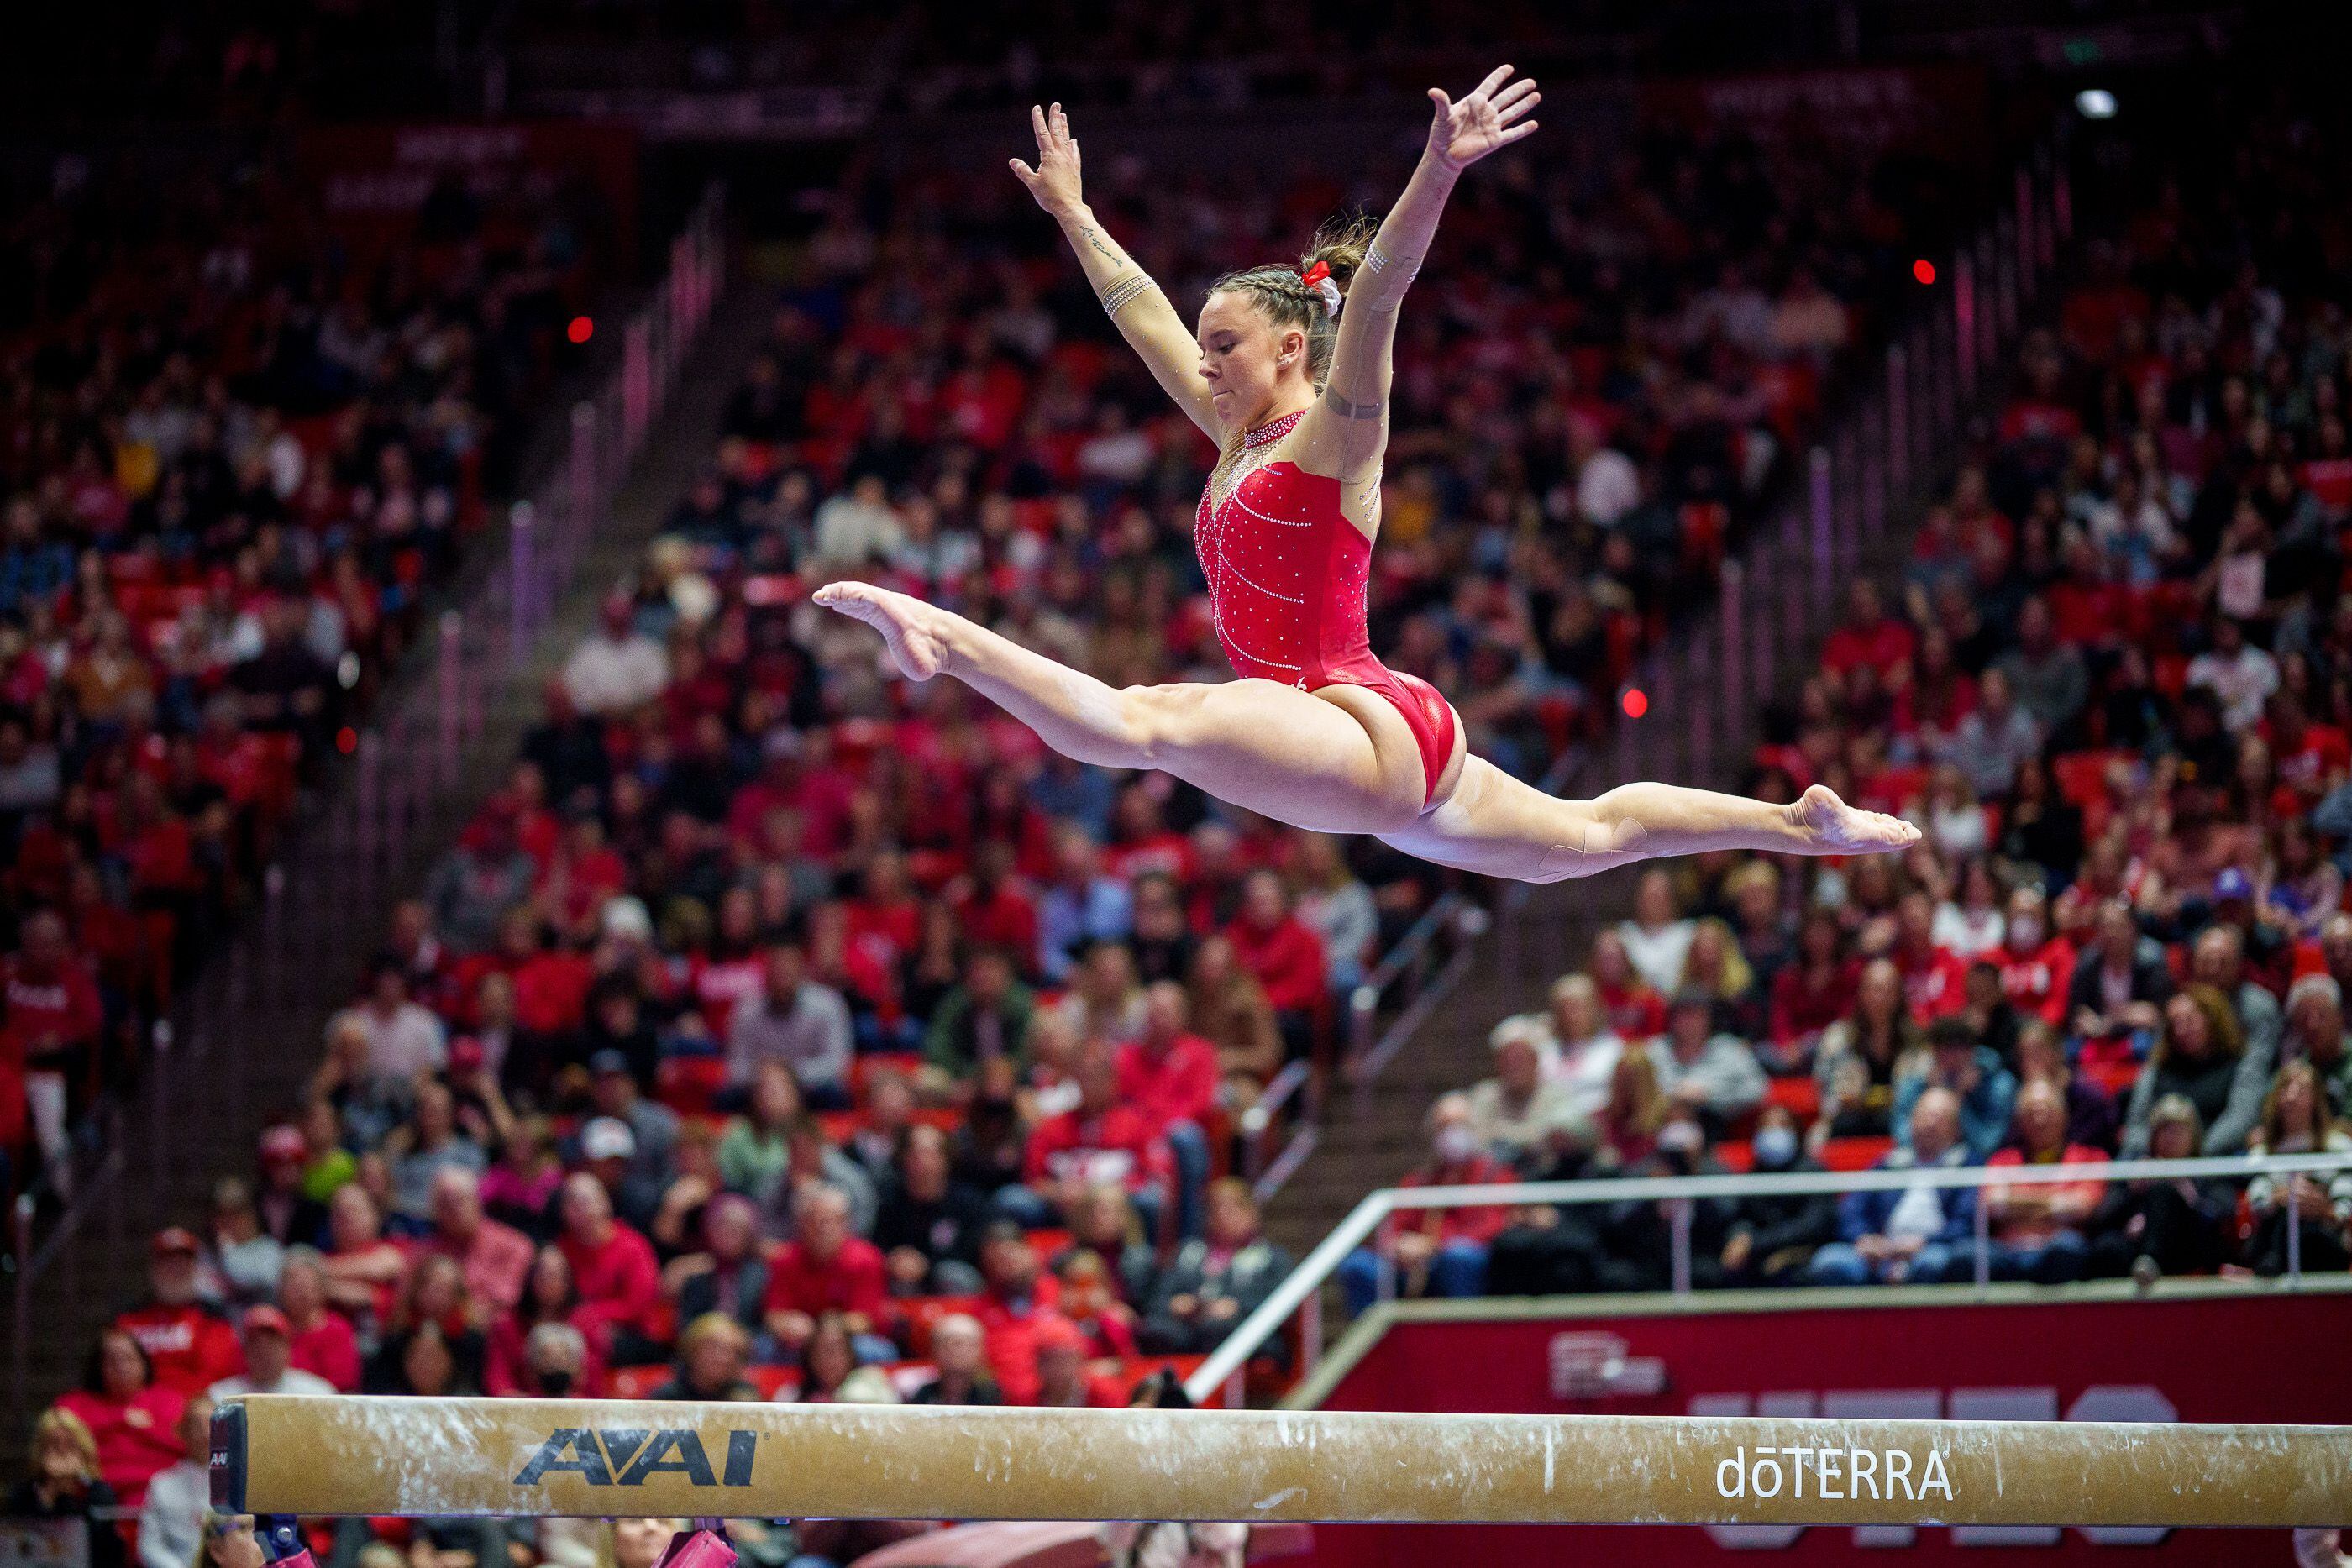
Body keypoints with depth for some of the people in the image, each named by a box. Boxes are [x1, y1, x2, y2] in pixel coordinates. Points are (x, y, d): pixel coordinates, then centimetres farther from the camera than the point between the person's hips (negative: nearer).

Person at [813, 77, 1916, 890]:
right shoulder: (1240, 441, 20)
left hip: (1365, 728, -10)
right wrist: (1071, 214, 35)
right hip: (1384, 766, 10)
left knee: (1149, 722, -34)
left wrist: (1440, 171, -33)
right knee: (1592, 832, 21)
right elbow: (1144, 316, 29)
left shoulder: (1335, 435, -4)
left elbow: (1376, 294, -20)